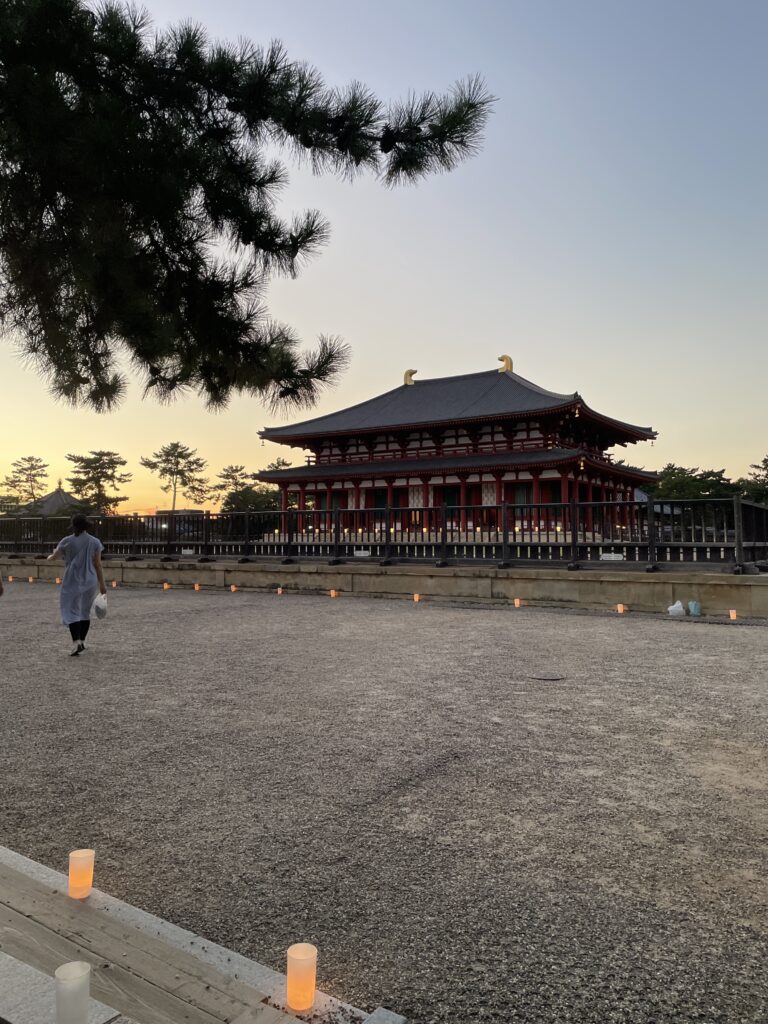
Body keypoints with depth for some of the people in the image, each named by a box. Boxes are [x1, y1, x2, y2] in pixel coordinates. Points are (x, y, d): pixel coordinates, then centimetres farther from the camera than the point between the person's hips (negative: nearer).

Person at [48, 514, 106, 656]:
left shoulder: (67, 541, -5)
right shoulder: (95, 542, -3)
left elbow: (55, 555, 11)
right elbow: (98, 564, -3)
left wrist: (49, 557, 36)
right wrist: (102, 584, 2)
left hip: (73, 581, -2)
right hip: (90, 581, 2)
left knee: (72, 612, -1)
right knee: (85, 611, 16)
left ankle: (76, 642, -17)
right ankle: (82, 641, 21)